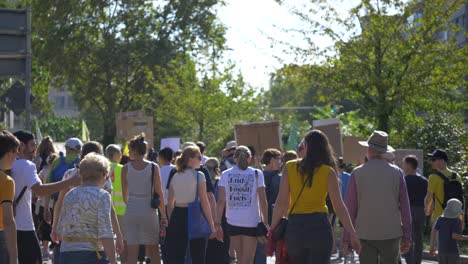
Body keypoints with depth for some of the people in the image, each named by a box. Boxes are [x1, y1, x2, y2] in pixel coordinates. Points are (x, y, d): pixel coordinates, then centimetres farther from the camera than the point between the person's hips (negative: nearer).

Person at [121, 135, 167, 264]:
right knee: (153, 250, 14)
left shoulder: (126, 168, -1)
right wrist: (163, 215, 4)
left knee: (132, 252, 0)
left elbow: (125, 196, 7)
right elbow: (159, 193, -4)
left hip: (131, 211, 0)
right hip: (148, 210, 0)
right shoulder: (153, 167, -3)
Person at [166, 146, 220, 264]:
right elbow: (204, 202, -9)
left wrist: (170, 222, 16)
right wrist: (212, 225, -6)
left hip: (177, 217, 4)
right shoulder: (199, 175, -6)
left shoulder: (175, 177, 9)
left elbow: (170, 204, 9)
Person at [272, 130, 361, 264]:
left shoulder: (290, 168, 0)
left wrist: (272, 229, 5)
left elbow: (281, 203, -3)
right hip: (319, 227, -1)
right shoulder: (328, 172, -2)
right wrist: (352, 234, 2)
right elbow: (339, 207, -4)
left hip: (295, 227, 2)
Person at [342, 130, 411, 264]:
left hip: (365, 234, -1)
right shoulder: (396, 172, 2)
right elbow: (405, 206, 2)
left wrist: (346, 238, 7)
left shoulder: (357, 173, 0)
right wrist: (407, 237, 7)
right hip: (391, 233, 1)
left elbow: (350, 208, 1)